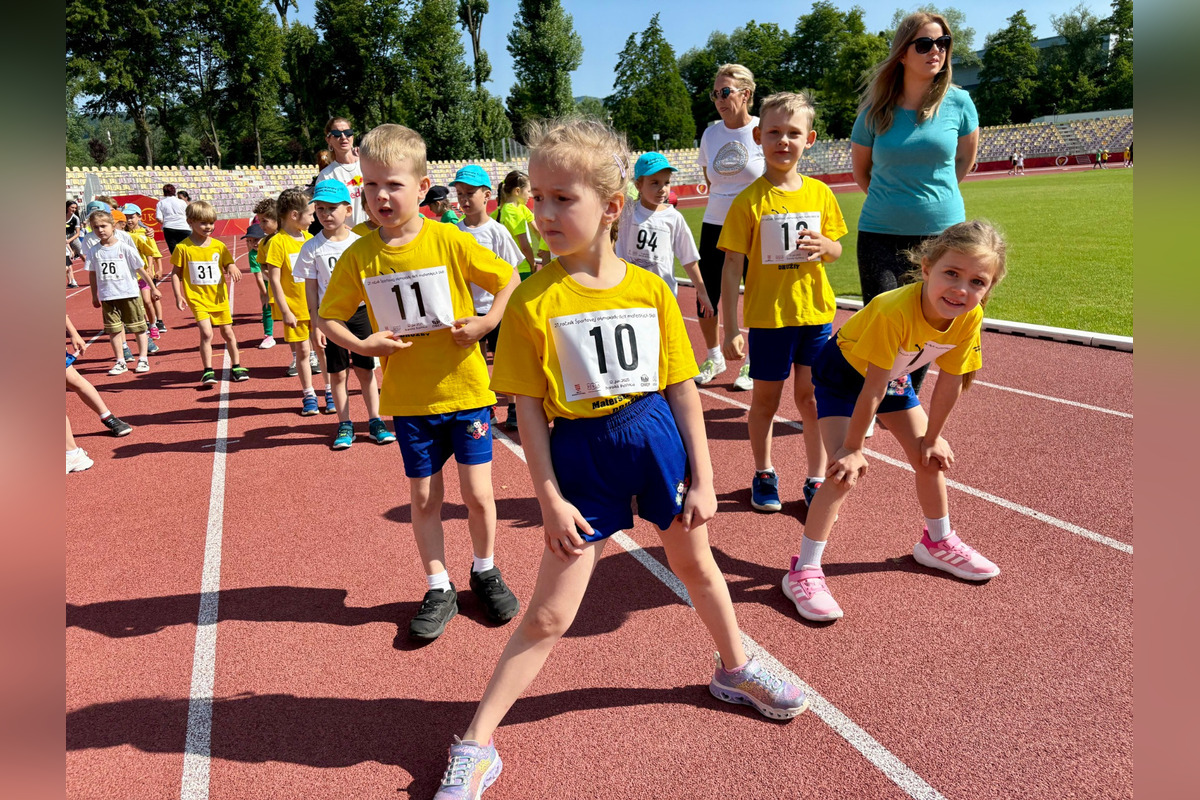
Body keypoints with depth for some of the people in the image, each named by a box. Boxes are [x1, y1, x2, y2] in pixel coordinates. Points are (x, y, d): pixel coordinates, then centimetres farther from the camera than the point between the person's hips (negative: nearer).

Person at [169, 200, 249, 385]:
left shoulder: (218, 246, 3)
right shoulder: (183, 247, -4)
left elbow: (229, 265, 8)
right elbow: (176, 273, 1)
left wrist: (233, 270, -17)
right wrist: (178, 295, -7)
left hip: (219, 297, 3)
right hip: (198, 298, -3)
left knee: (227, 332, 11)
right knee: (206, 333, -15)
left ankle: (236, 367, 26)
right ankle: (207, 371, -4)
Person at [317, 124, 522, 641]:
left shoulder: (450, 241, -10)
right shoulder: (358, 257, -3)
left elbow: (510, 281, -3)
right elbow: (327, 317, 6)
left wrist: (486, 323, -17)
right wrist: (361, 346, -12)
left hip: (465, 389, -2)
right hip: (408, 399, 2)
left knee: (477, 493, 7)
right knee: (424, 498, 11)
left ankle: (485, 572, 33)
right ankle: (439, 590, 28)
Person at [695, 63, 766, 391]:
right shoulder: (711, 134, 5)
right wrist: (722, 203, 8)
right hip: (715, 225, 4)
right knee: (706, 297, 4)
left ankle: (752, 363, 21)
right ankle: (714, 357, 26)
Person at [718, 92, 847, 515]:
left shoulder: (820, 193, 3)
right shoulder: (750, 200, -8)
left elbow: (836, 249, 13)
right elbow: (732, 265, -10)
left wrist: (824, 246, -13)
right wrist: (731, 329, -14)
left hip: (816, 311, 3)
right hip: (768, 315, -2)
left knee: (812, 397, 9)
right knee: (765, 398, 10)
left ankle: (816, 480, 23)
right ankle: (763, 474, 29)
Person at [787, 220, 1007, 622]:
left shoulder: (969, 318, -23)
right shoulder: (895, 311, -41)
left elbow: (950, 382, -10)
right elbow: (873, 389, -33)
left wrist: (932, 439, -2)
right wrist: (852, 448, -23)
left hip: (895, 374, 6)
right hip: (843, 370, -6)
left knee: (930, 459, 10)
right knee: (845, 471, -17)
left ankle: (938, 542, 36)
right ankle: (804, 571, -8)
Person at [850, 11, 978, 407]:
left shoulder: (957, 102, -1)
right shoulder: (876, 110, -3)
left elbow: (965, 157, 15)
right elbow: (860, 169, 12)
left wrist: (938, 193, 12)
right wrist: (891, 200, 9)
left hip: (942, 231, 1)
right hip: (882, 233, -1)